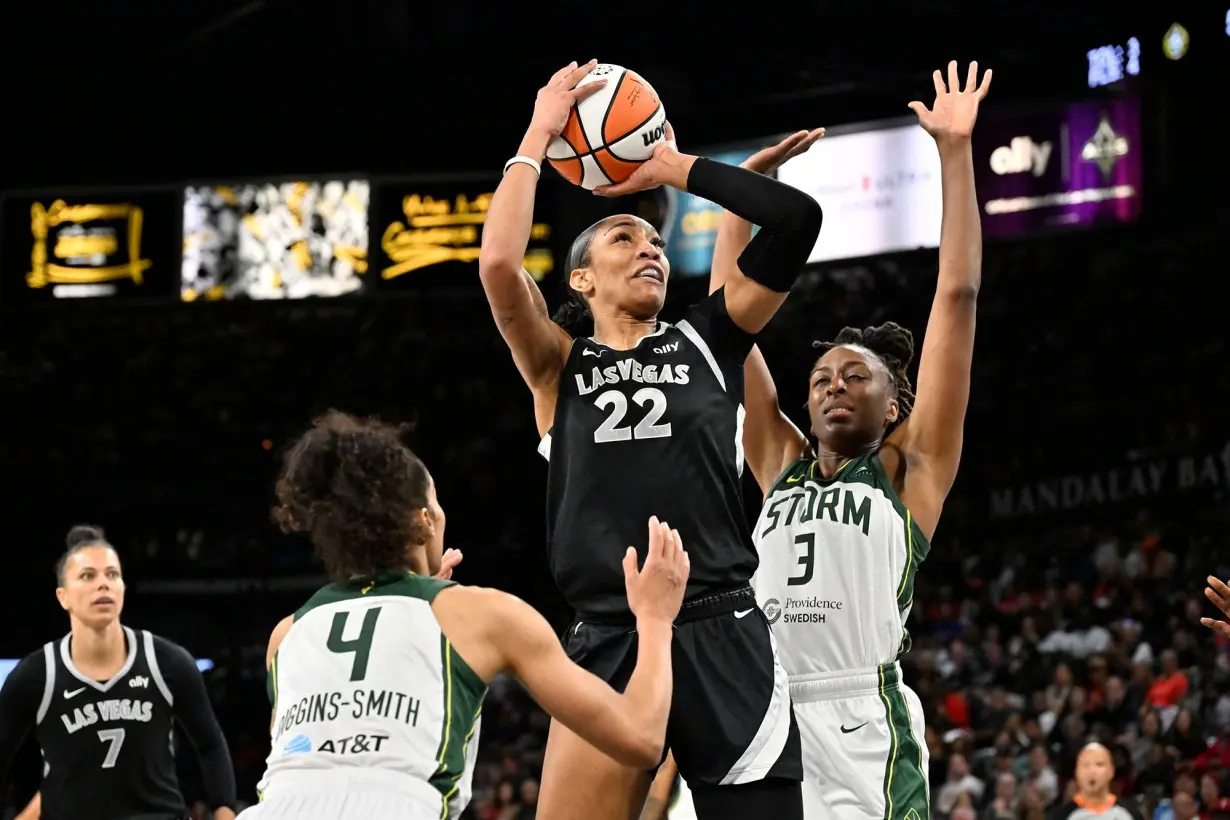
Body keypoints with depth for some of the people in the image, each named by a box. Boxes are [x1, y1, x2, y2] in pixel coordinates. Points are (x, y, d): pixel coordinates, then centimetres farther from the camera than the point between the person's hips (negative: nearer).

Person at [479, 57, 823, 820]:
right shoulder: (559, 365, 13)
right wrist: (537, 137, 4)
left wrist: (674, 167, 12)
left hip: (722, 638, 1)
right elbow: (498, 263, -7)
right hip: (609, 643, 0)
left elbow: (798, 219, 4)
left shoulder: (706, 343, 14)